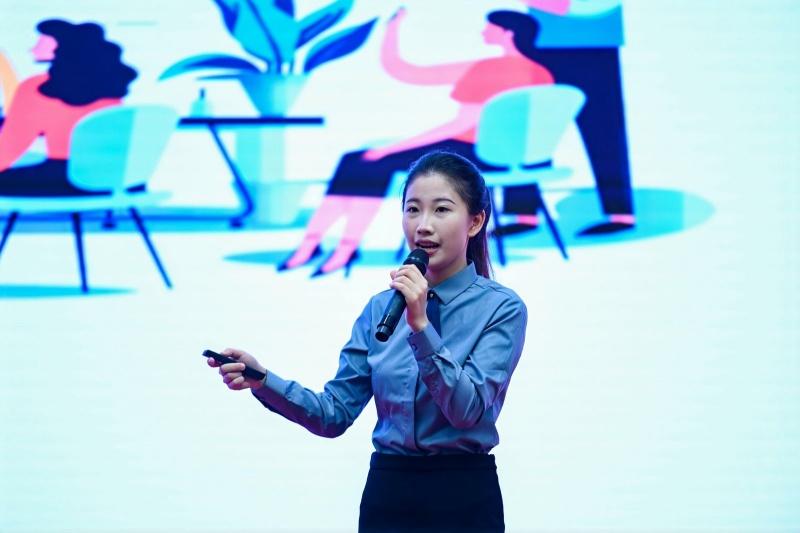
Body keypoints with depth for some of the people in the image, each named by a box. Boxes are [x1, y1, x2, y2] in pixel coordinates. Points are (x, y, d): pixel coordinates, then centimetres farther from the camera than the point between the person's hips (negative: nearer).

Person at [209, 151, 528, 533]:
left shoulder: (501, 308, -6)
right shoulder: (381, 308, 7)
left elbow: (468, 410, -17)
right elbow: (334, 414, 2)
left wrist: (420, 325, -25)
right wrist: (262, 381, -13)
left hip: (463, 500, -4)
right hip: (387, 497, 4)